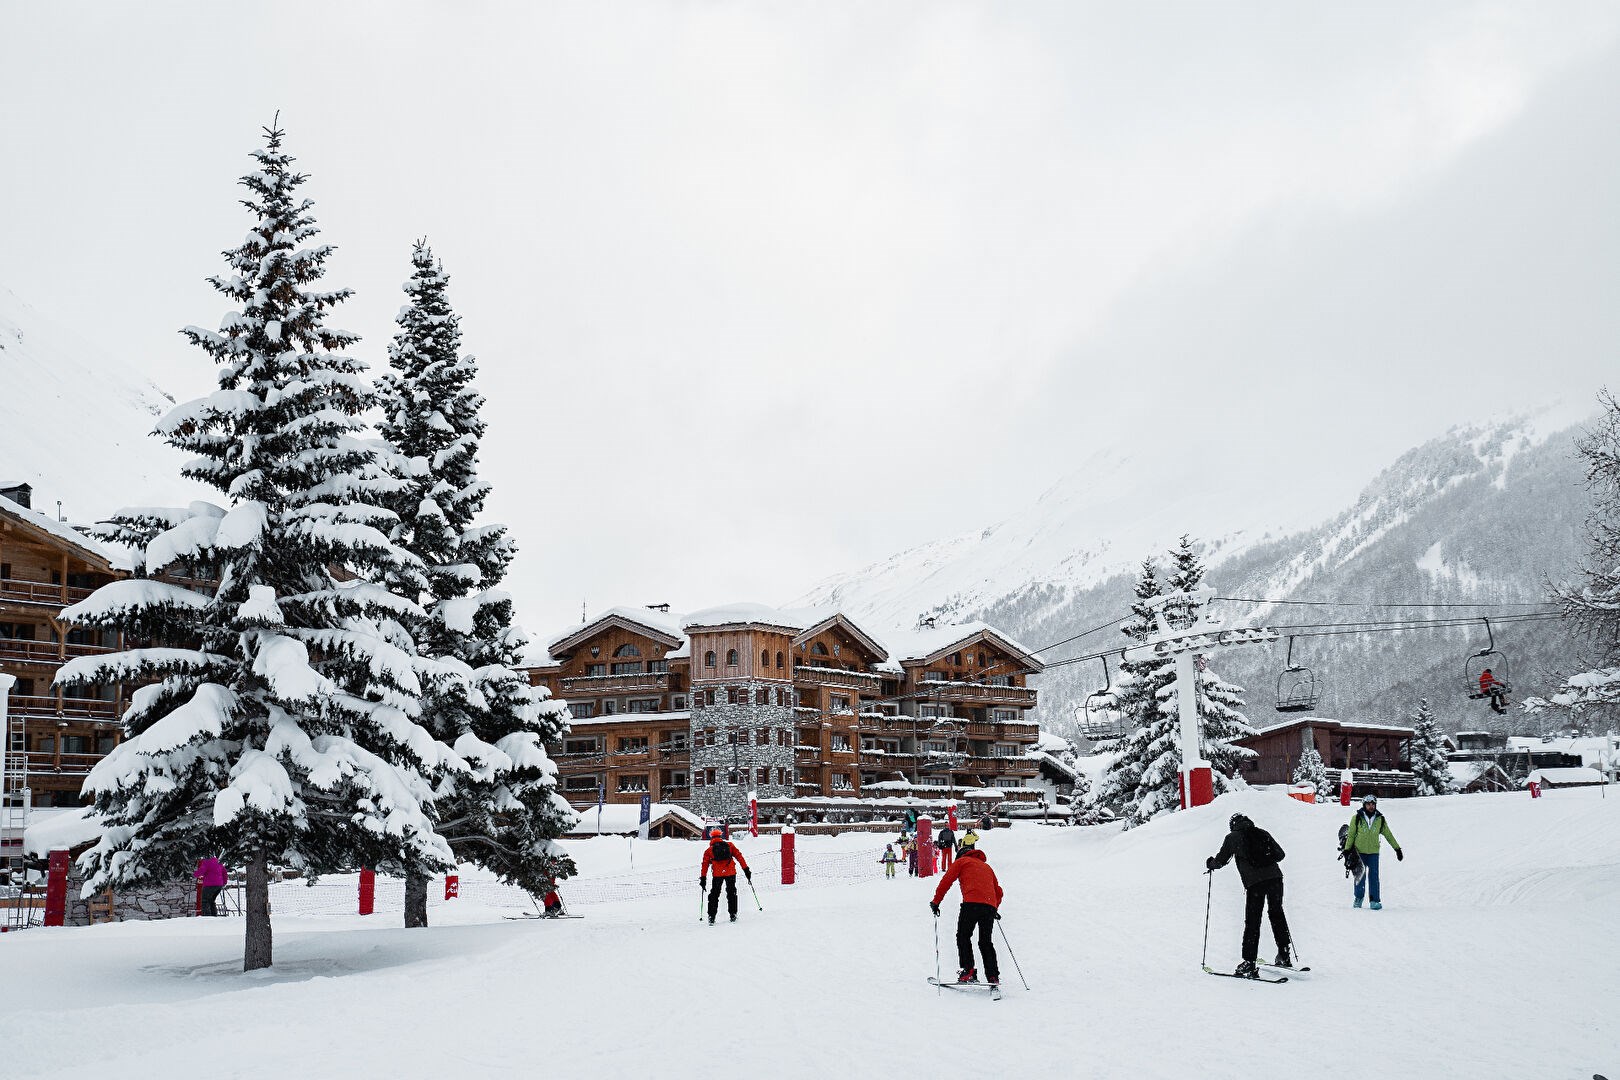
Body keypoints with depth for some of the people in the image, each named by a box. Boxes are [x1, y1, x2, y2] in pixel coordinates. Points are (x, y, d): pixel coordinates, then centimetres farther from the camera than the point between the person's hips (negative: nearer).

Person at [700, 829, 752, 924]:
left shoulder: (708, 850, 11)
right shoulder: (729, 845, 12)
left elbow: (705, 865, 8)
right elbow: (739, 857, 7)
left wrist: (703, 879, 11)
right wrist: (746, 869, 8)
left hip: (717, 874, 0)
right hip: (731, 873, 1)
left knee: (714, 894, 10)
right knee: (731, 893, 15)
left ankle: (711, 917, 4)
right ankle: (733, 914, 13)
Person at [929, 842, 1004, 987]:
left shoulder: (962, 861, 17)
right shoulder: (987, 867, 33)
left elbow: (947, 880, 6)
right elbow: (998, 892, 32)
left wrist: (936, 902, 10)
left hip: (972, 902, -5)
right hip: (990, 906, 5)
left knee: (963, 937, 4)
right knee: (986, 942, 13)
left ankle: (969, 971, -9)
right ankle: (993, 976, 3)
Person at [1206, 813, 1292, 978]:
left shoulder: (1233, 837, 9)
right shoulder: (1262, 833, 18)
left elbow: (1221, 860, 10)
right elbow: (1280, 854, 19)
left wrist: (1210, 863, 31)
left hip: (1255, 881, -4)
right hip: (1274, 876, 4)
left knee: (1252, 921, -2)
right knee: (1277, 914, 21)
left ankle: (1249, 963, -5)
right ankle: (1285, 956, 26)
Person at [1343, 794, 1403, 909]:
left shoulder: (1380, 819, 3)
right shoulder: (1357, 818, -2)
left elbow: (1389, 835, 11)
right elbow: (1351, 835, 3)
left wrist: (1397, 849, 12)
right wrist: (1347, 850, -1)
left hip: (1373, 852, 1)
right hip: (1359, 851, -1)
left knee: (1373, 876, -5)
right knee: (1360, 876, 3)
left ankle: (1375, 900, -3)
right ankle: (1359, 898, 17)